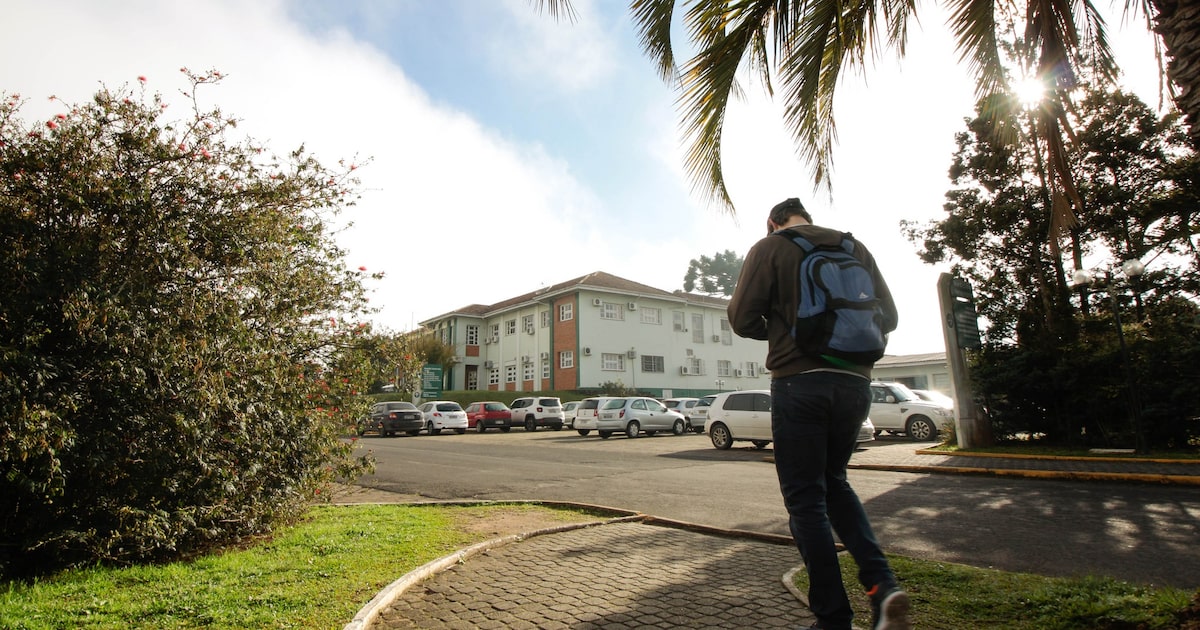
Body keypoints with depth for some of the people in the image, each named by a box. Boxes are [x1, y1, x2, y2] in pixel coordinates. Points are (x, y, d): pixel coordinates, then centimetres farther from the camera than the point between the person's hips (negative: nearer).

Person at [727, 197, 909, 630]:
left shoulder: (769, 248, 1)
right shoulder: (855, 248, 14)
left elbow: (742, 319, -4)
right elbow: (887, 317, 13)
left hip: (799, 383, -5)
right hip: (855, 383, 5)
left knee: (805, 499, 4)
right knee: (833, 481, 22)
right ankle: (882, 584, 7)